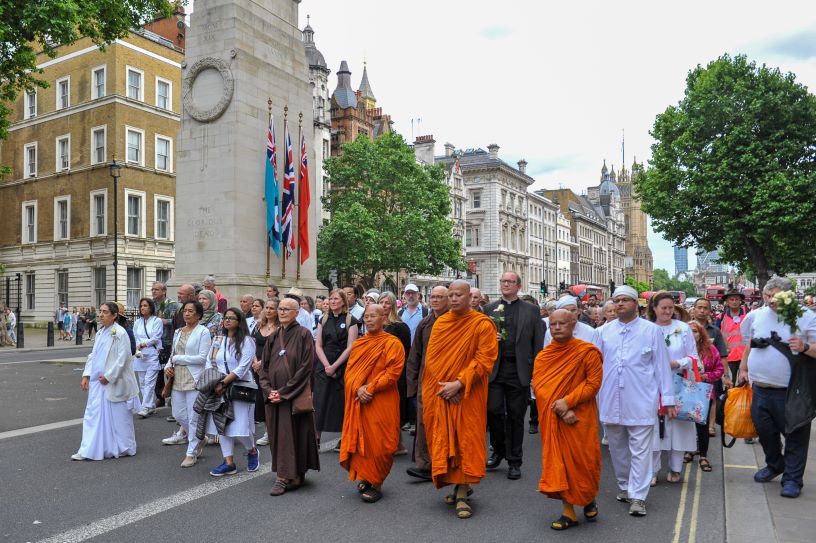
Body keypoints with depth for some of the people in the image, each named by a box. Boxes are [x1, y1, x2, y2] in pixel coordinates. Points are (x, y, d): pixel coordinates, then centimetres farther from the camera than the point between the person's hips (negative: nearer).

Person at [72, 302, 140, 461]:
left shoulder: (120, 333, -13)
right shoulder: (100, 333, 10)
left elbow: (122, 358, -17)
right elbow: (93, 355, 15)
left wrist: (108, 376, -15)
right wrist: (86, 375, 6)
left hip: (113, 383, -7)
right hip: (97, 381, 7)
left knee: (117, 416, 4)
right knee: (93, 415, 6)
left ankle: (124, 448, 19)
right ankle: (88, 451, 12)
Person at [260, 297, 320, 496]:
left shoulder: (303, 334, -7)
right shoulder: (274, 337, 11)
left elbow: (305, 367, -13)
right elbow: (264, 366, 10)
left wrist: (284, 392, -16)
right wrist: (268, 390, -6)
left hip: (295, 395, -6)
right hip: (274, 395, 6)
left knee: (291, 433, -3)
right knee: (277, 433, 9)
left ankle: (284, 477, 4)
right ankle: (284, 475, 20)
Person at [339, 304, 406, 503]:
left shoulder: (392, 343, -5)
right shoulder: (358, 344, 12)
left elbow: (392, 372, -13)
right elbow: (349, 371, 8)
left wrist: (370, 388, -16)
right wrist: (358, 389, -10)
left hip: (382, 402, -5)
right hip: (358, 402, 5)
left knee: (378, 444, -1)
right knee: (359, 441, 8)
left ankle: (376, 484, 13)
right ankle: (364, 478, 25)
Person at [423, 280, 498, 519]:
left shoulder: (482, 324, -7)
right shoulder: (440, 323, 7)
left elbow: (484, 360, -13)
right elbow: (431, 357, 5)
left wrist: (459, 383, -19)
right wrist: (443, 384, -9)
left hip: (468, 394, -4)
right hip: (439, 393, 4)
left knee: (466, 441, -3)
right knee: (444, 440, 8)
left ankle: (462, 494, 4)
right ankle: (458, 486, 24)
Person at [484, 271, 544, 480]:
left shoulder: (531, 310, 7)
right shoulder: (489, 309, 11)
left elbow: (538, 343, 4)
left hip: (519, 371, -1)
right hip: (494, 369, 1)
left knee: (515, 416, 5)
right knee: (493, 411, -4)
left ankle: (514, 462, 18)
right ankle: (498, 450, 22)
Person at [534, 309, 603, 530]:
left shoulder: (587, 351, -7)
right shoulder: (543, 356, 2)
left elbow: (593, 382, -9)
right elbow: (539, 387, -4)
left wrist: (567, 401, -18)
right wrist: (560, 410, -16)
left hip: (580, 417, -3)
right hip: (552, 418, 3)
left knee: (582, 459, 3)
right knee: (558, 460, 3)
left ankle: (590, 499, 33)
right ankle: (569, 512, 14)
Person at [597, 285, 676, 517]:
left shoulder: (651, 330, 0)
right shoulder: (605, 331, 7)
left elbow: (661, 365, 2)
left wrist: (668, 399, 0)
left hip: (641, 401, -3)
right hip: (611, 400, 3)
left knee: (640, 450, -2)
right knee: (617, 448, 14)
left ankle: (637, 496, 4)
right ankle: (624, 486, 30)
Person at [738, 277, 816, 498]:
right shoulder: (757, 315, 5)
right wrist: (743, 368, 18)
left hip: (791, 391, -4)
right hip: (761, 387, 5)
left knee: (795, 435, 4)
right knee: (763, 429, 16)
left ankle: (793, 478, 19)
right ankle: (774, 465, 40)